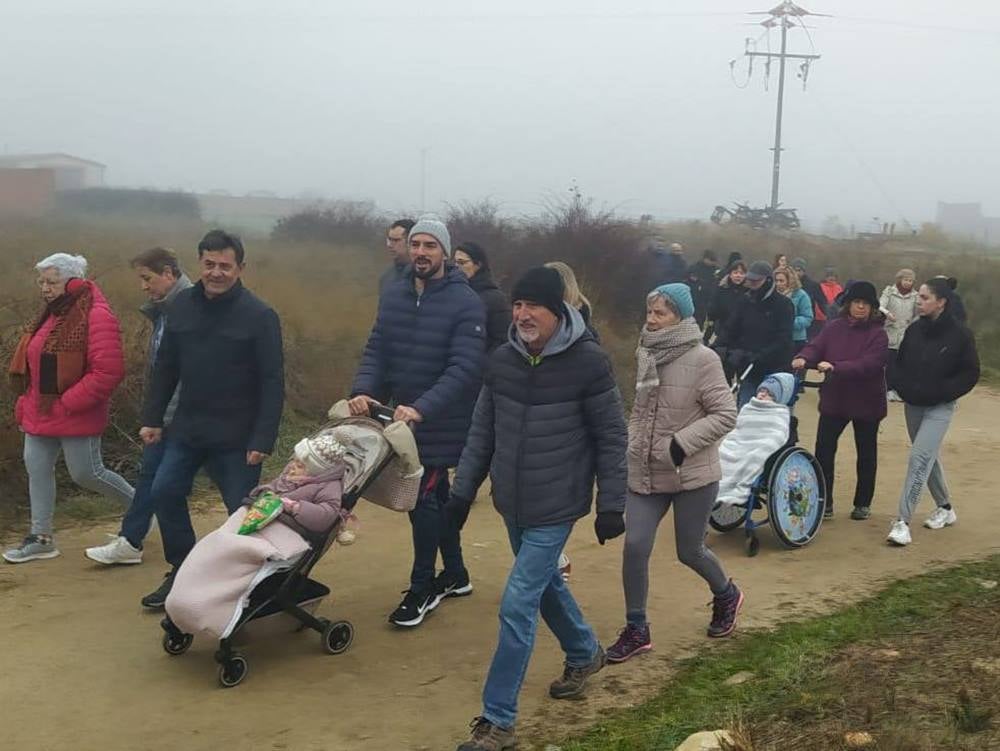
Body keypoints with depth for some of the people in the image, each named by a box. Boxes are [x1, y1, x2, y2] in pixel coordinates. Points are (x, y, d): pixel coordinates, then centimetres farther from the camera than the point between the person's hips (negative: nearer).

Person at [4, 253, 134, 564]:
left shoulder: (95, 316, -19)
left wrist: (67, 403, -21)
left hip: (76, 416, -8)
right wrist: (26, 403, 11)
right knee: (37, 469, 9)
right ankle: (41, 538, 20)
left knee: (86, 473, 1)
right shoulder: (52, 314, 10)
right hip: (40, 411, 9)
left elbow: (108, 371, -25)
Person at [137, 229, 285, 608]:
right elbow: (166, 366, 11)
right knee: (164, 493, 5)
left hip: (237, 436, -5)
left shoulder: (259, 316, -13)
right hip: (187, 427, 5)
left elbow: (272, 384, -14)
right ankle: (182, 572, 22)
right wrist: (152, 417, 8)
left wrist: (263, 439, -19)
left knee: (242, 512, 0)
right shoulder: (183, 305, 3)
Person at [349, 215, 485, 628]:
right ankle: (455, 575, 33)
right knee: (437, 495, 17)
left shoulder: (466, 302, -15)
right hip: (403, 418, 6)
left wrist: (421, 408, -32)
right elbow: (376, 350, 1)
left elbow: (465, 368, -22)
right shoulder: (394, 295, 3)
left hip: (443, 424, -6)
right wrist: (362, 390, -19)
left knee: (424, 498, -6)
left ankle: (422, 589, 10)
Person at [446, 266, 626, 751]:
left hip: (556, 510, -6)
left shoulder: (588, 362, -15)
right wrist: (463, 491, 8)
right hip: (512, 506, 6)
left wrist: (611, 505, -8)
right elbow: (482, 432, 9)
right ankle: (585, 653, 50)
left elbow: (611, 438, -9)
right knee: (546, 585, 23)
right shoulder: (502, 360, -1)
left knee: (518, 604, -8)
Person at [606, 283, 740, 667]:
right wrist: (632, 445, 6)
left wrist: (681, 443, -22)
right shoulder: (645, 355, 3)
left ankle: (726, 595, 43)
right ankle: (636, 629, 12)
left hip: (692, 475, -5)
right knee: (635, 546, -5)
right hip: (645, 473, 5)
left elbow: (725, 414, -15)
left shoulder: (702, 359, -16)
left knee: (689, 552, 10)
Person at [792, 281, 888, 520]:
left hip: (866, 402, -2)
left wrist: (835, 367, -35)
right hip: (834, 400, 2)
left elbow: (869, 364, -23)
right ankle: (824, 501, 10)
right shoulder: (833, 328, 0)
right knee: (823, 449, -2)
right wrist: (804, 358, -34)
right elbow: (816, 347, -10)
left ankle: (863, 503, 27)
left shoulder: (877, 334, -11)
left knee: (866, 454, 12)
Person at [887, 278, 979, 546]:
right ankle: (945, 509, 36)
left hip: (940, 408, -6)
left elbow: (970, 374, -8)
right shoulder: (914, 331, 0)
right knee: (928, 457, 17)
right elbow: (900, 364, 11)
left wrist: (940, 391, -17)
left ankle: (903, 521, -17)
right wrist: (903, 387, -7)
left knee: (919, 458, -16)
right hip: (912, 405, 6)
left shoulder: (960, 335, -12)